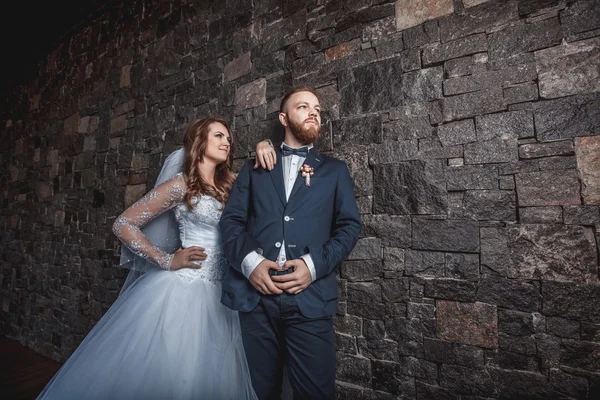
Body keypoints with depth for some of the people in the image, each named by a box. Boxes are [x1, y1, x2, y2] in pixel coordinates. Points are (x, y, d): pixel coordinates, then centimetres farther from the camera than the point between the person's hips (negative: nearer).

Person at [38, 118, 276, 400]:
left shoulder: (230, 184, 10)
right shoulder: (181, 184, -6)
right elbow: (123, 225, -5)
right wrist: (167, 261, -9)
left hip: (217, 295, 6)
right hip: (183, 288, -6)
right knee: (154, 372, 5)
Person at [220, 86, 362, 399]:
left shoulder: (334, 170, 14)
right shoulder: (255, 168, 15)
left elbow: (349, 226, 5)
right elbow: (231, 219, 7)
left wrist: (315, 264, -10)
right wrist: (249, 262, -11)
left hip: (310, 295, 0)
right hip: (254, 294, 1)